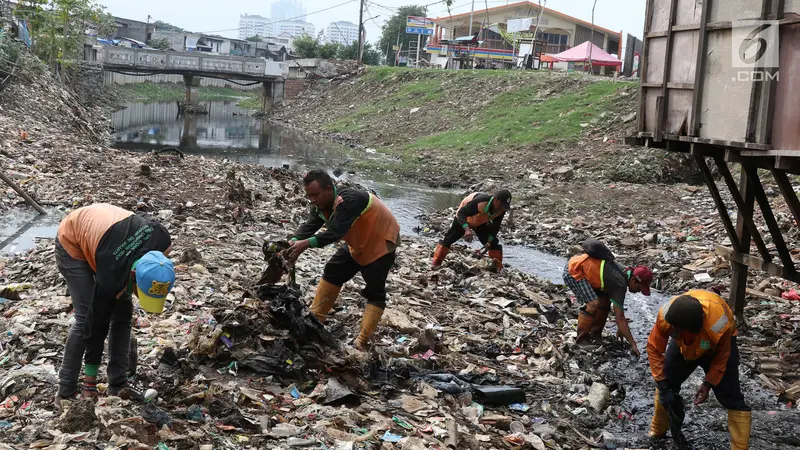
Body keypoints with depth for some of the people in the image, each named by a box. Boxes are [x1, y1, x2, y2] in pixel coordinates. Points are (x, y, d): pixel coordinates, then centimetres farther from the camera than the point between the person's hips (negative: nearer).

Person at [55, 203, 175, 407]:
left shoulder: (163, 241, -29)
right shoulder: (111, 278, -39)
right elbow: (97, 325, -27)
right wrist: (90, 385, -16)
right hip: (72, 243, -6)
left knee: (123, 313, -2)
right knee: (86, 318, -16)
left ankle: (118, 385, 5)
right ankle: (66, 392, -5)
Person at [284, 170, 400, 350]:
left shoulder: (349, 200, -36)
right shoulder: (322, 204, -7)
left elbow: (335, 232, -43)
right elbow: (309, 226, -19)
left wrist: (305, 244, -51)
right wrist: (294, 241, -39)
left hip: (380, 244, -9)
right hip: (358, 244, 9)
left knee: (375, 292, -7)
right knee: (332, 273, 8)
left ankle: (363, 340, -7)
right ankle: (315, 319, 15)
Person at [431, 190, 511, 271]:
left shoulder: (502, 209, -26)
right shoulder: (480, 202, -45)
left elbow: (495, 226, -11)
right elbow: (461, 213, -42)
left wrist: (490, 241, -22)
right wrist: (467, 229, -57)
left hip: (481, 223, 5)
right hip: (463, 219, -4)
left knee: (493, 243, -4)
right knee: (448, 240, -5)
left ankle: (498, 268, 6)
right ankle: (435, 265, 4)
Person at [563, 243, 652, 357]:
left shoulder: (624, 273, 2)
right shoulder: (620, 285, -25)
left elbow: (618, 306, 16)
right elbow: (620, 318, -23)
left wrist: (620, 329, 20)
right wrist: (633, 345, -19)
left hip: (584, 268, 10)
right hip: (573, 271, -10)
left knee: (605, 300, 8)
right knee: (593, 304, -19)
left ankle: (595, 333, 19)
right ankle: (582, 339, -4)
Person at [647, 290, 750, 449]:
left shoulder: (718, 325, -45)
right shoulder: (665, 315, -39)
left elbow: (721, 359, -22)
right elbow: (654, 349, -23)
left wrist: (708, 383, -19)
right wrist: (663, 385, -24)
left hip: (719, 343, -3)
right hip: (683, 343, 3)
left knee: (731, 397, -9)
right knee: (666, 385, 4)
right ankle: (657, 432, 25)